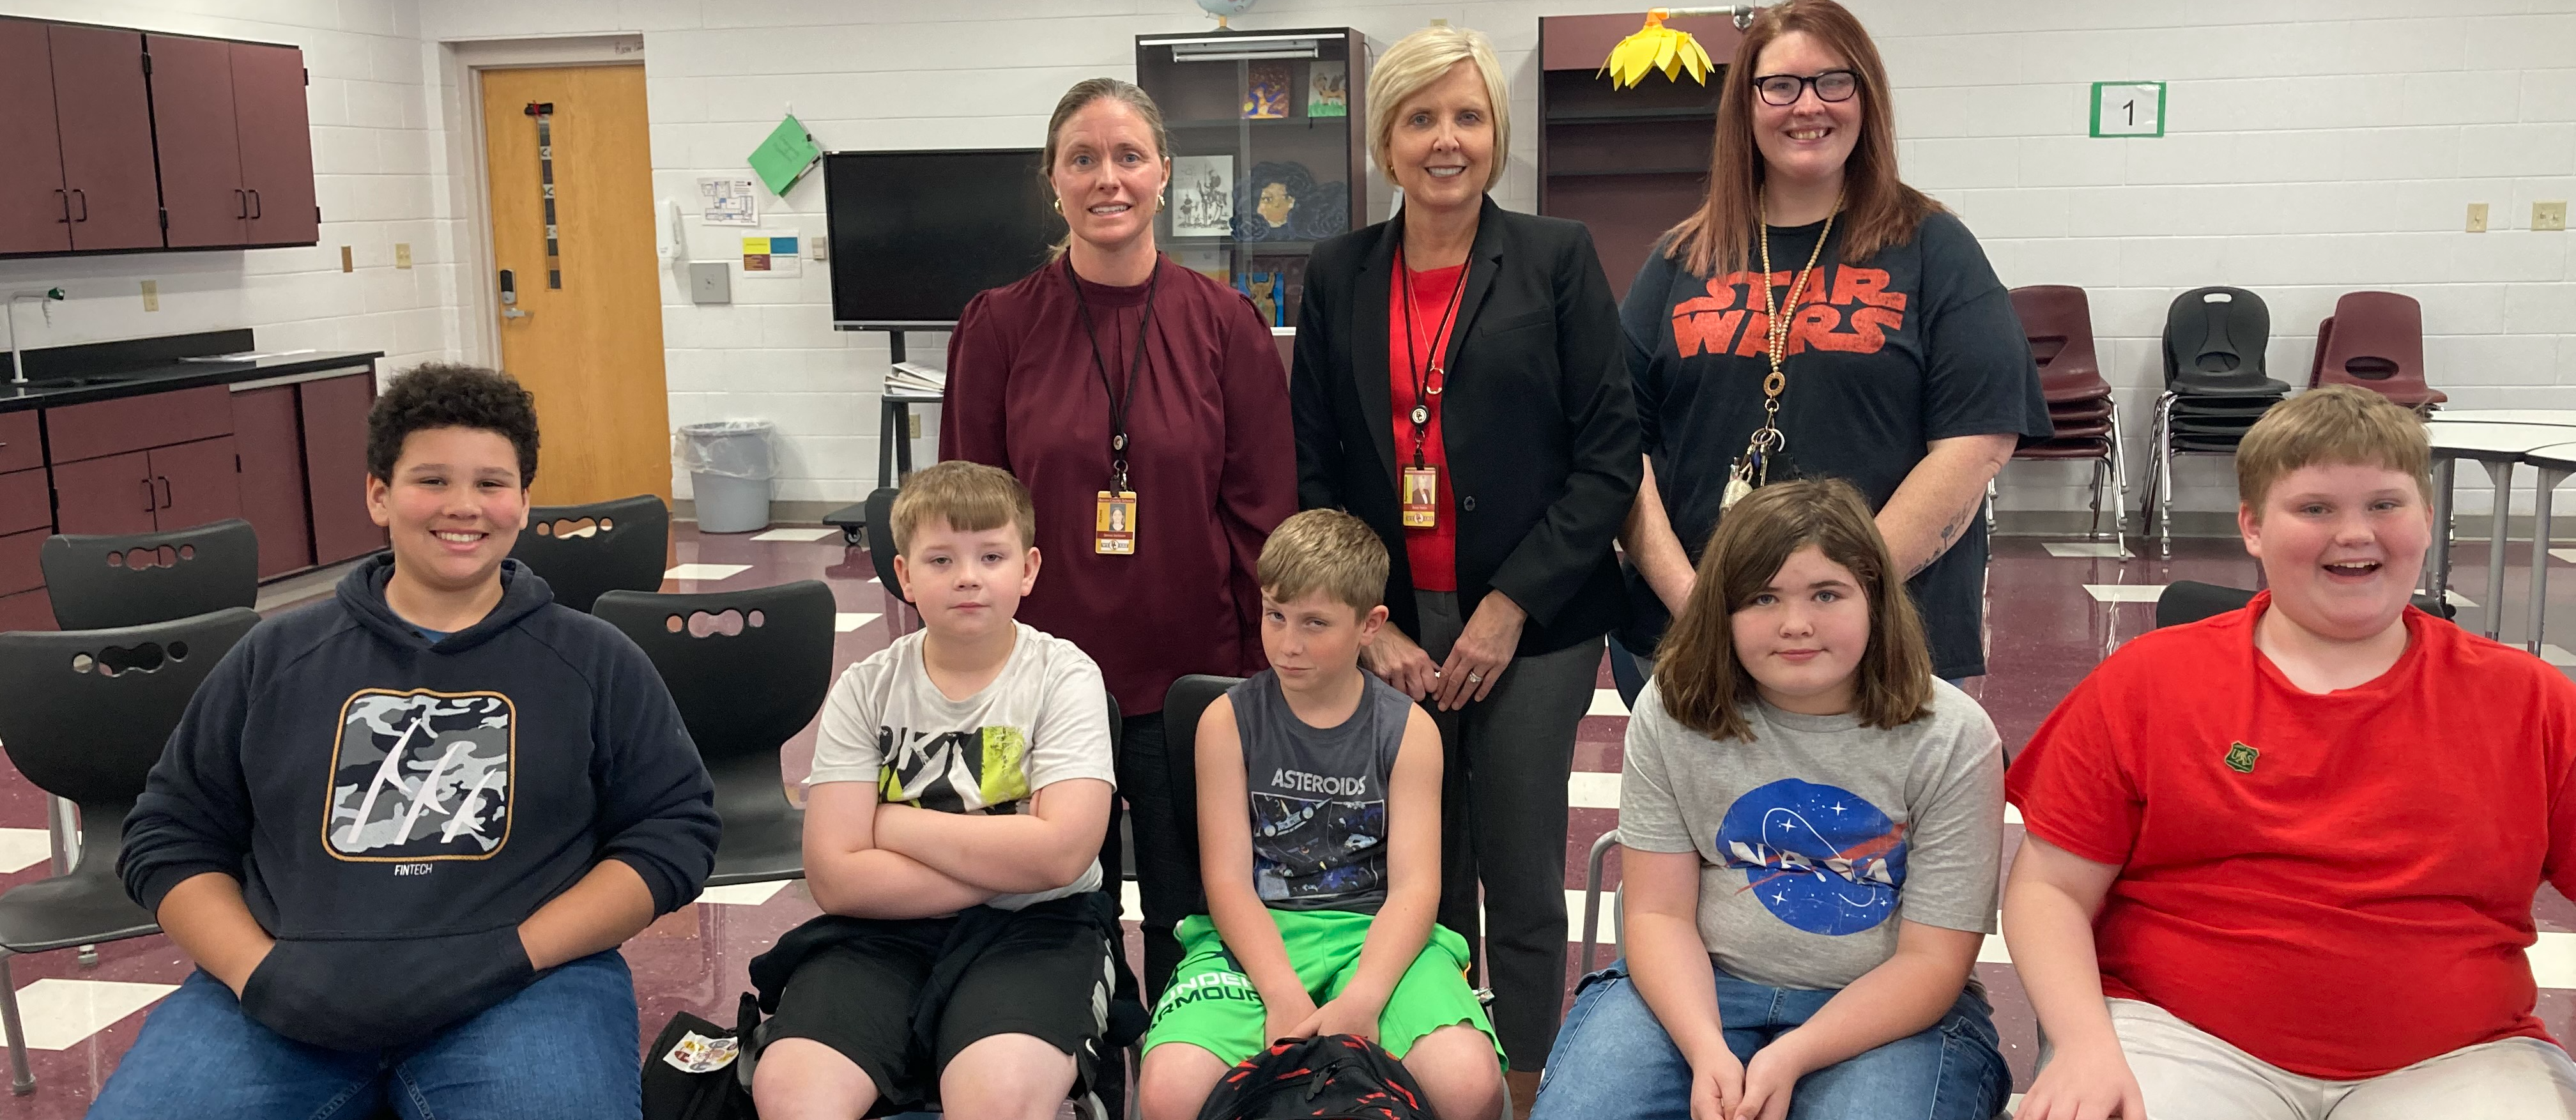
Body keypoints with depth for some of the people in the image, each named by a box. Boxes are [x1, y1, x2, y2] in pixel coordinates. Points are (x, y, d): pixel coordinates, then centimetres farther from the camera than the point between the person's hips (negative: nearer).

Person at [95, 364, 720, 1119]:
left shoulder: (597, 662, 9)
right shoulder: (276, 657, 15)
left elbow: (675, 830, 3)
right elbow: (168, 837, 15)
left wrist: (514, 957, -10)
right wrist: (259, 972, -4)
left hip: (520, 990, -2)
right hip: (291, 995, 2)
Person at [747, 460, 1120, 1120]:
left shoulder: (1065, 677, -3)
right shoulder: (865, 691, 2)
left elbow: (1059, 854, -16)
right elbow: (836, 879, -7)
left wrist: (890, 823, -9)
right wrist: (1007, 864, -12)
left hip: (1032, 925, -2)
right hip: (886, 929, 3)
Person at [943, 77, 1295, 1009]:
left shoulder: (1226, 324, -2)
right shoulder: (999, 327, -1)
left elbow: (1264, 513, 0)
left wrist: (1265, 675, -2)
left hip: (1192, 681, 0)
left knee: (1189, 919, 12)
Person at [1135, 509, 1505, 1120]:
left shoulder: (1408, 729, 3)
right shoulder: (1228, 721, 2)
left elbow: (1413, 886, -4)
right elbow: (1229, 880, -4)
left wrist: (1360, 1001, -21)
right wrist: (1284, 997, -20)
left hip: (1374, 933, 0)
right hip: (1256, 936, 0)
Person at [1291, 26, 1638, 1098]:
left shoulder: (1558, 258, 0)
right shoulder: (1337, 276, 7)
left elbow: (1609, 453, -4)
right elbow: (1311, 467, 7)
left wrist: (1511, 605, -10)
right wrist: (1369, 623, -3)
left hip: (1529, 626, -2)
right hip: (1390, 627, 2)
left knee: (1522, 882, 4)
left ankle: (1528, 1087, 20)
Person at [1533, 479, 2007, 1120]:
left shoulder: (1953, 741, -9)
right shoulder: (1672, 712, -5)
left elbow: (1930, 960, -10)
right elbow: (1659, 912, -4)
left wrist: (1789, 1060, -23)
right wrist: (1707, 1052, -22)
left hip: (1887, 1011, -1)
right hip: (1697, 985, 1)